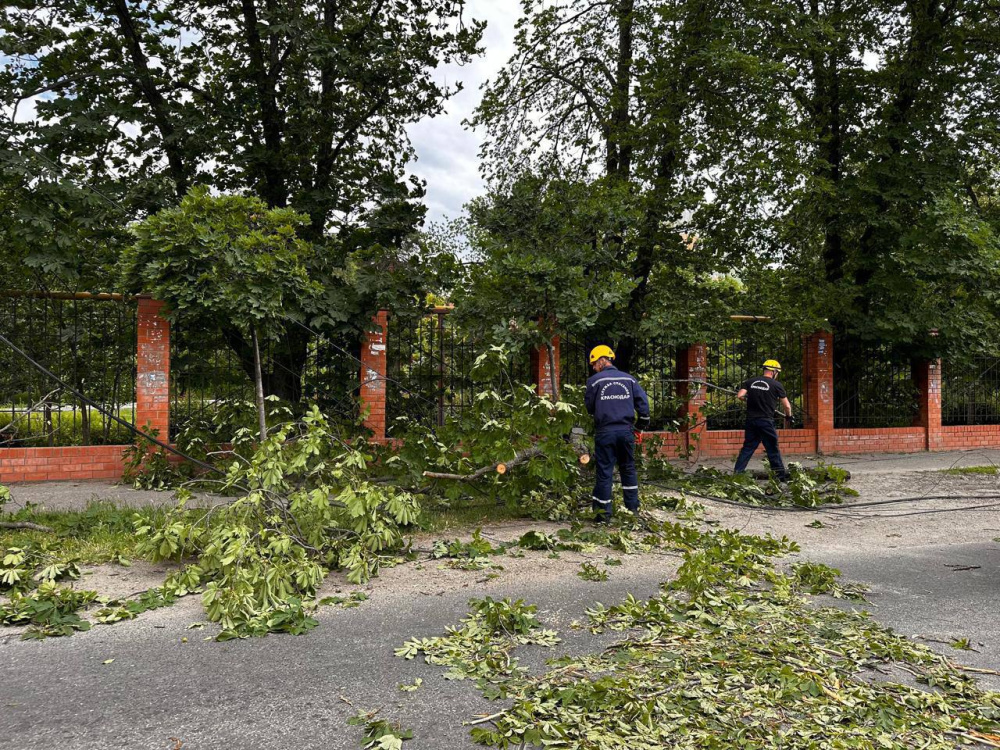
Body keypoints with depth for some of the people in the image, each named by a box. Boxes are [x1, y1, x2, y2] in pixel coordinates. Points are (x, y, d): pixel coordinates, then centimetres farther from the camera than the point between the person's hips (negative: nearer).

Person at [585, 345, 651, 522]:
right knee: (628, 469, 15)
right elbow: (643, 400, 2)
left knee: (604, 472, 2)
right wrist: (642, 424, 12)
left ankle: (603, 513, 3)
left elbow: (589, 408, 4)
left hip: (605, 432, -3)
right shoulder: (629, 379, 6)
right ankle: (632, 508, 18)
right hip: (626, 431, 3)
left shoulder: (595, 380, -4)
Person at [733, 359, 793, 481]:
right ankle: (780, 474, 12)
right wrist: (789, 416, 21)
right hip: (766, 421, -4)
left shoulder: (750, 382, 6)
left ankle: (737, 472, 6)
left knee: (748, 447, 10)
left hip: (750, 420, 4)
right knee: (773, 449, 5)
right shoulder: (776, 385, -3)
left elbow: (740, 396, -4)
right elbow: (786, 405, 2)